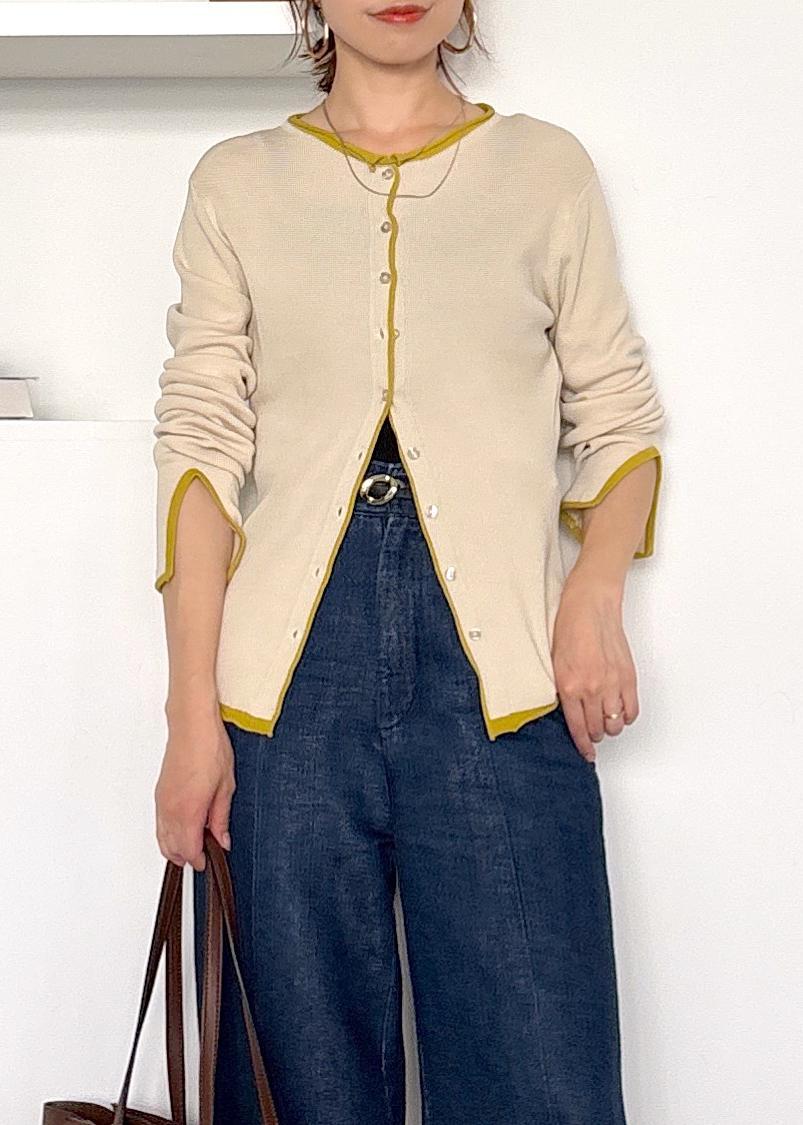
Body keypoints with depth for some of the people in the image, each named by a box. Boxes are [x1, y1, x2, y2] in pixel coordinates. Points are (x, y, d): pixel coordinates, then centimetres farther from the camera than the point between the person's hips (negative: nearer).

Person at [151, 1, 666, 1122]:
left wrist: (596, 590, -8)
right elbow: (203, 442, 4)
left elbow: (619, 418, 12)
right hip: (287, 664, 1)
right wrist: (193, 712, -5)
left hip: (497, 664, 0)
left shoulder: (549, 167, 12)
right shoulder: (236, 183, 12)